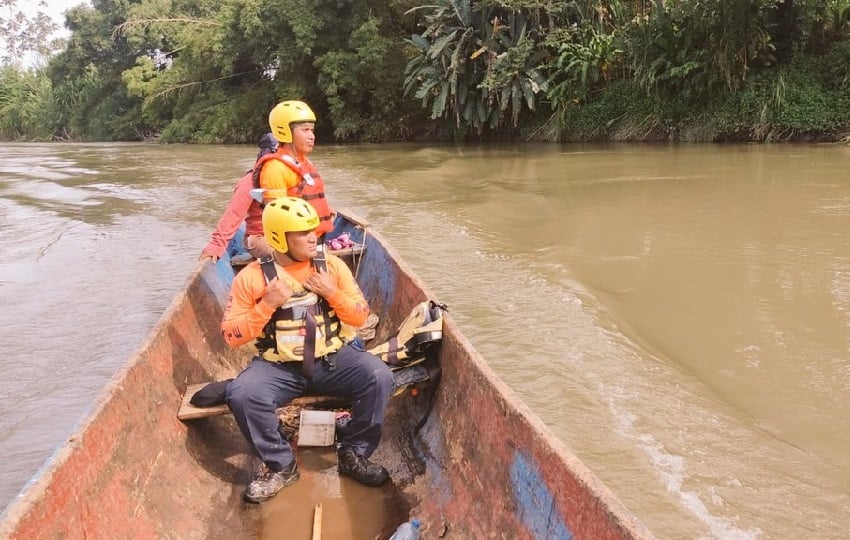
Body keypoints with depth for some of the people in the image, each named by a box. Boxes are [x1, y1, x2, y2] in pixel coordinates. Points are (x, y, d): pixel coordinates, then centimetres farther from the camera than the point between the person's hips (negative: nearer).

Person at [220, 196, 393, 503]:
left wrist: (333, 293, -14)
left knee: (379, 376, -24)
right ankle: (280, 465, -5)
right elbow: (232, 336, -8)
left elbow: (361, 317, 2)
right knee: (241, 394, -29)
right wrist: (267, 304, -20)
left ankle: (353, 454, -2)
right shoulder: (252, 277, -6)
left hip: (332, 359, 2)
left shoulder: (332, 265, 0)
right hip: (278, 366, -1)